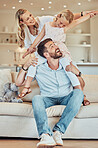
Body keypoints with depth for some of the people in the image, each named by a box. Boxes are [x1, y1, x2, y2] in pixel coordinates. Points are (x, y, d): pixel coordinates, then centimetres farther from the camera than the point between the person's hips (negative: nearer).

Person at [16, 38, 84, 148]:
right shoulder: (39, 69, -4)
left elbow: (78, 85, 7)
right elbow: (18, 83, -2)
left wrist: (83, 97, -11)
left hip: (66, 98, 1)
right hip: (48, 99, 0)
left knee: (78, 93, -32)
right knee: (36, 99, -34)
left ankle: (58, 130, -38)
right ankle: (45, 135, -53)